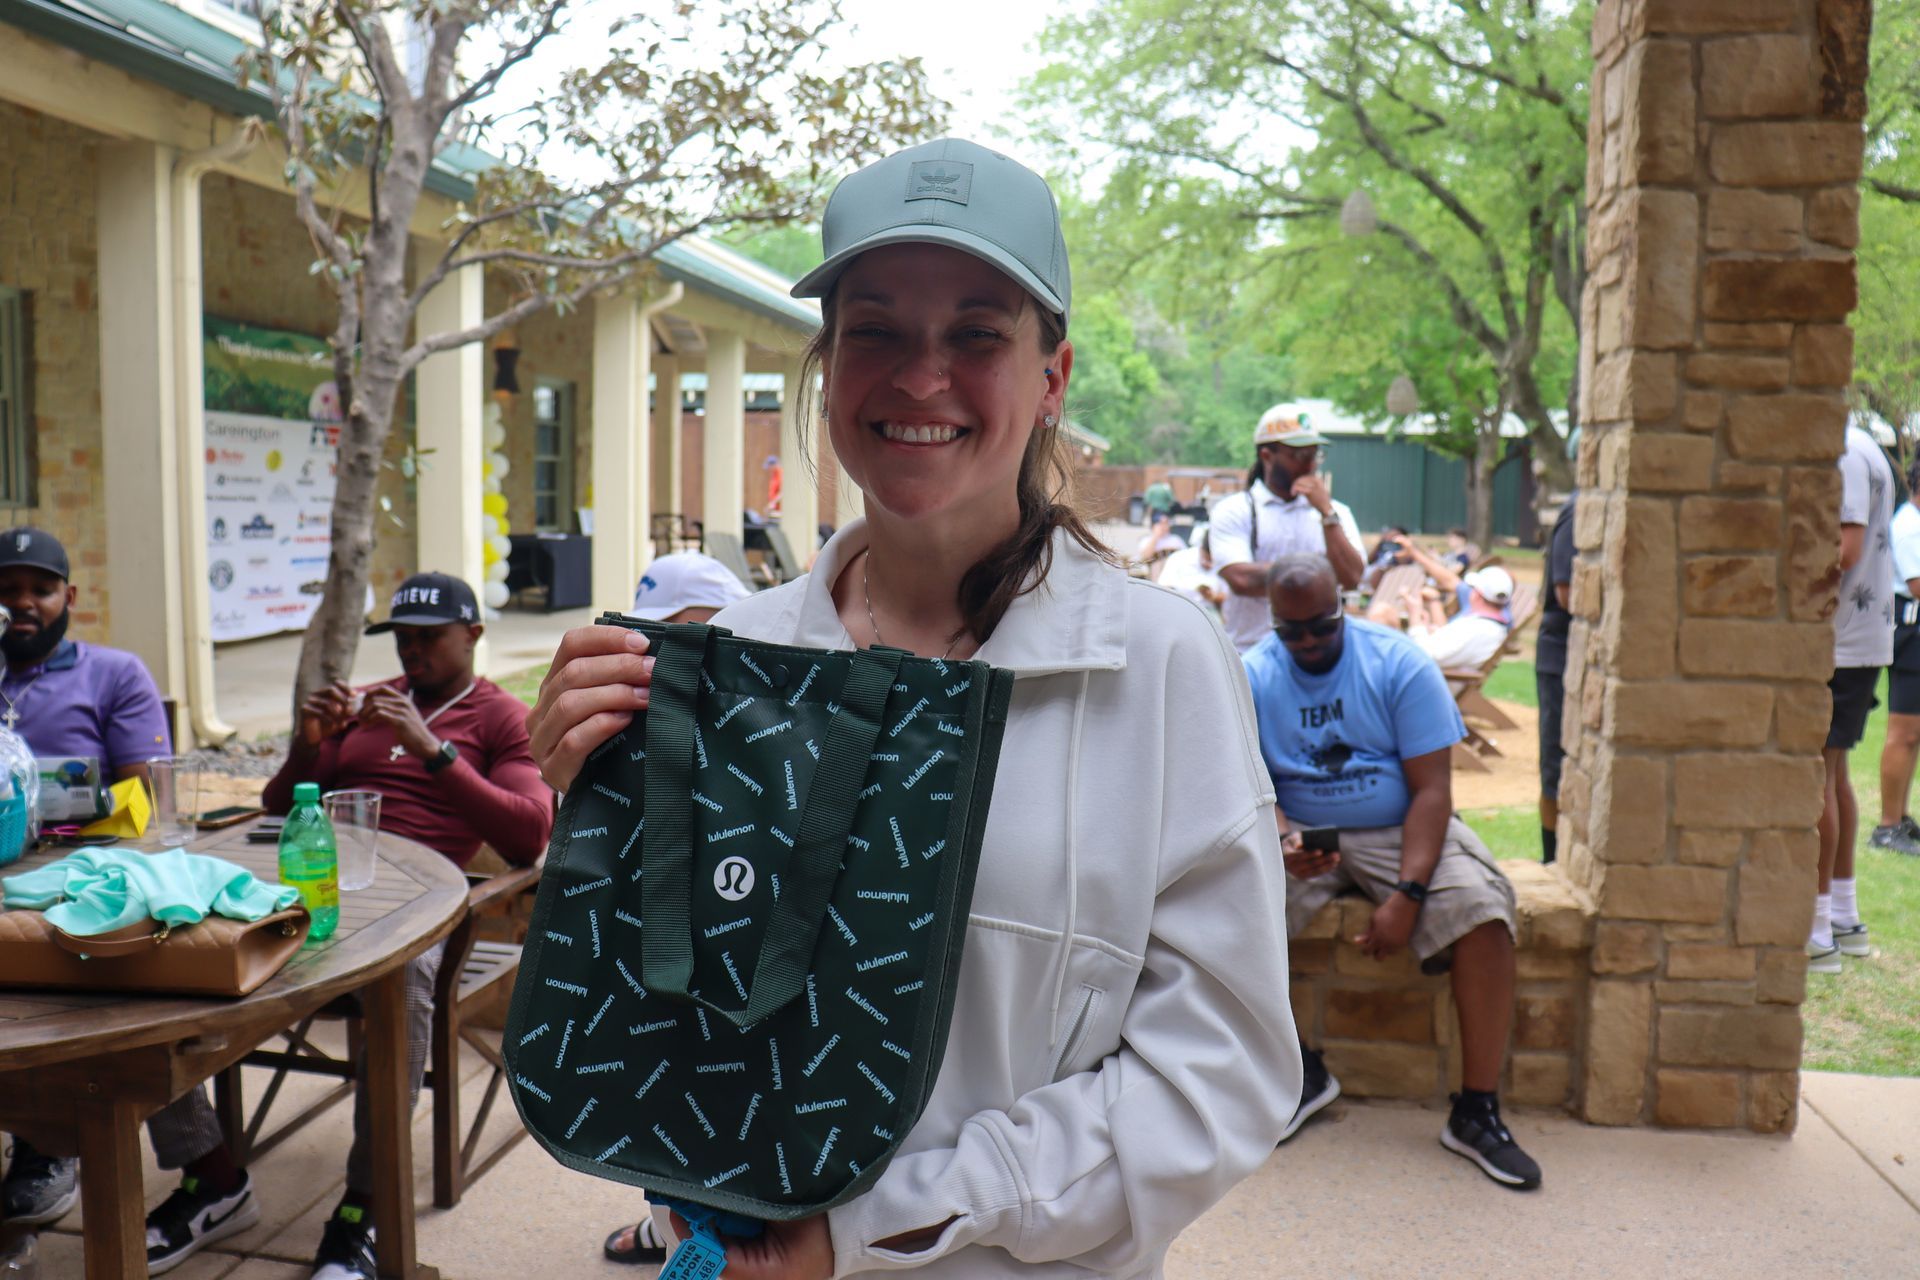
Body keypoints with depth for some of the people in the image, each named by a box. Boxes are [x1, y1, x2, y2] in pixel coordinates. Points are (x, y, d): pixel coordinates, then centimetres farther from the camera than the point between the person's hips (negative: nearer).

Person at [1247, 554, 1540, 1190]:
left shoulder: (1400, 663, -8)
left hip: (1400, 830, -1)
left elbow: (1431, 788, -11)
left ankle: (1476, 1113, -13)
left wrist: (1407, 894, -23)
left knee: (1483, 911, -28)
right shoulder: (1252, 677, -2)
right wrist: (1283, 841, -29)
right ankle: (1302, 1073, -5)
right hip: (1297, 835, 1)